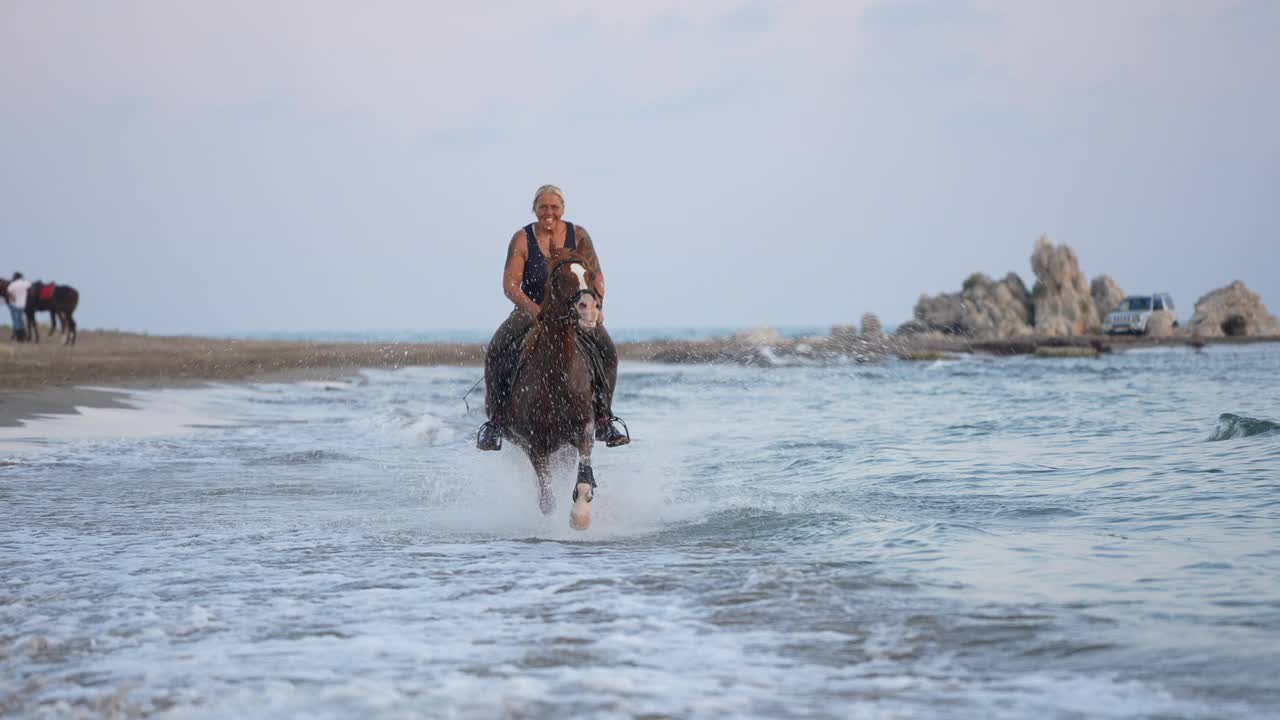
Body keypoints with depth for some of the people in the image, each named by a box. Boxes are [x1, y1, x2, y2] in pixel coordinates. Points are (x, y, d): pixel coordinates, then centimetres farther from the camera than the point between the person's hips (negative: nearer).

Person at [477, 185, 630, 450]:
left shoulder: (578, 235, -1)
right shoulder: (522, 239, -7)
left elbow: (595, 274, -5)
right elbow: (510, 285, -14)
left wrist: (596, 305, -25)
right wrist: (536, 311, -30)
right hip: (530, 309, -1)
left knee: (606, 349, -24)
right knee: (496, 352, -25)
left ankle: (604, 418, -14)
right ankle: (495, 419, -14)